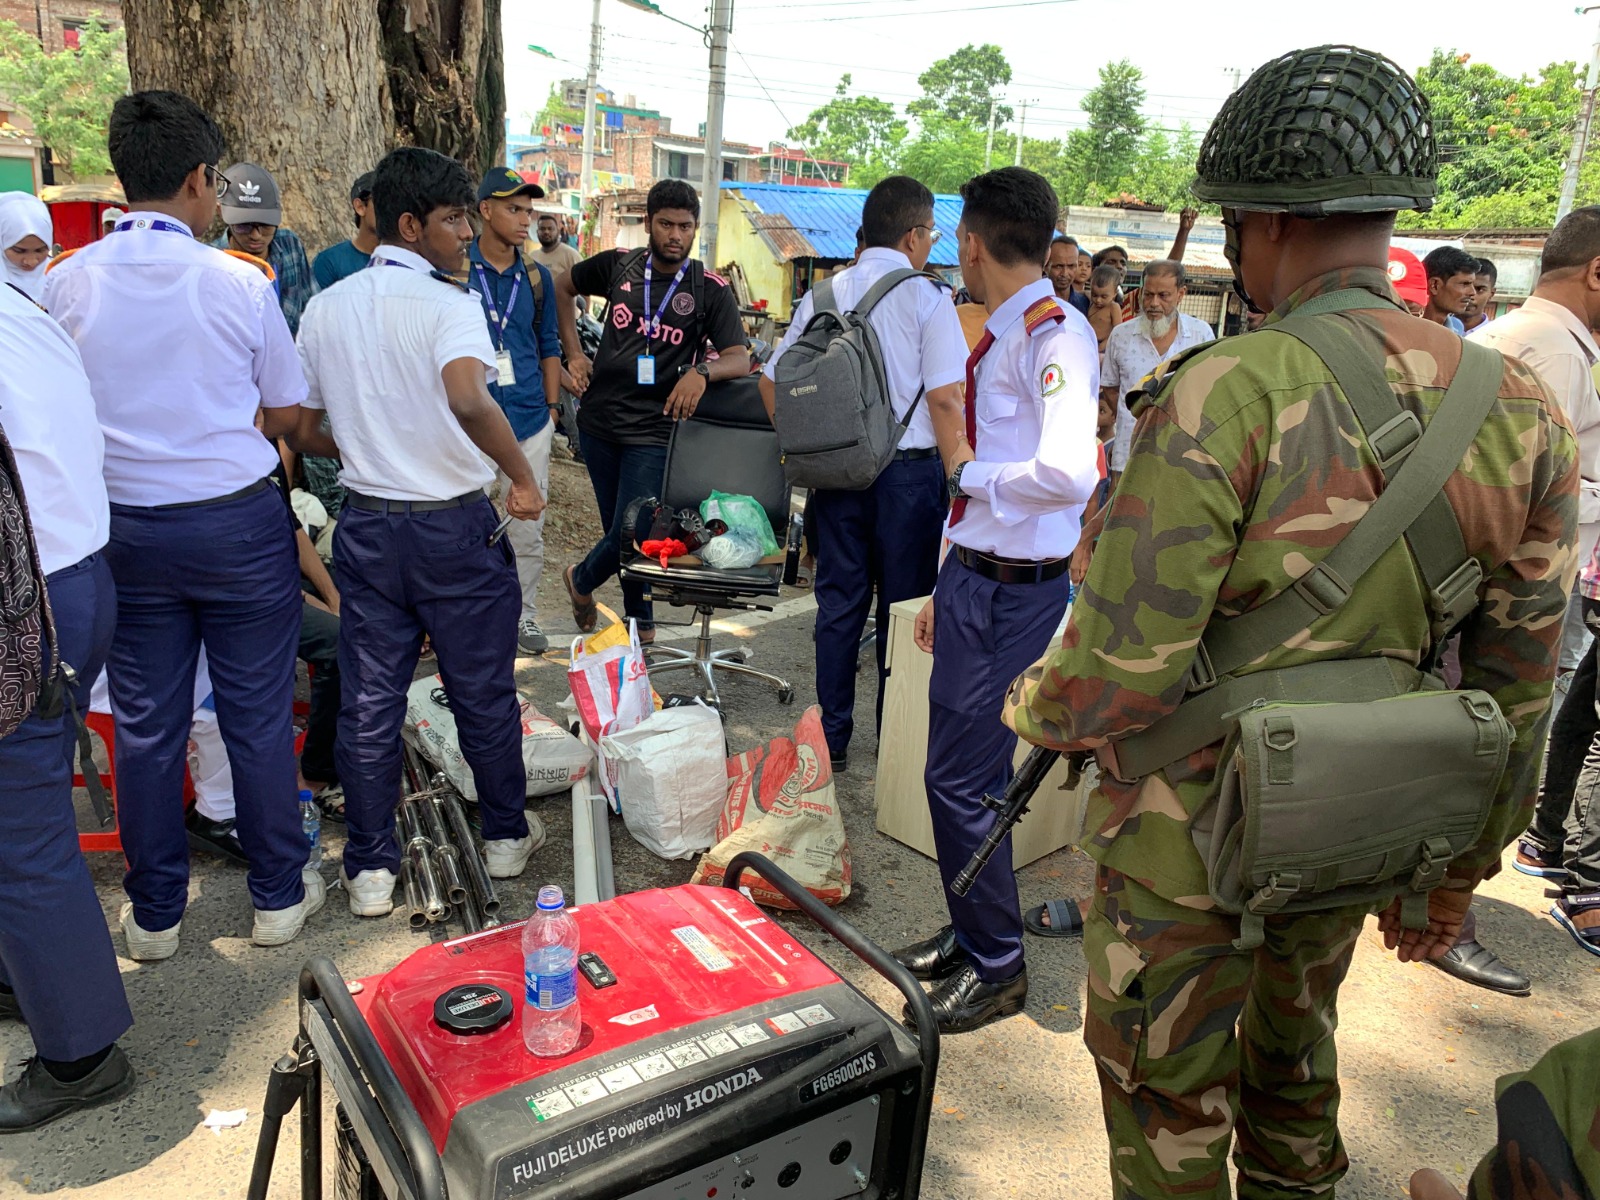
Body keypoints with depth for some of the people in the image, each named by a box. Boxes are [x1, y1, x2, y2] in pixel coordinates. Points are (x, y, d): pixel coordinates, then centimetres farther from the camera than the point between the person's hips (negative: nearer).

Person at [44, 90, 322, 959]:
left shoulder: (65, 284, -3)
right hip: (238, 520, -2)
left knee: (145, 725, 12)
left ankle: (154, 914, 26)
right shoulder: (239, 284, -10)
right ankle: (278, 895, 21)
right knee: (258, 717, 8)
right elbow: (285, 413, 0)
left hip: (125, 527, 3)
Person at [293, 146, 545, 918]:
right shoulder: (447, 303, -14)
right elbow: (467, 398, -34)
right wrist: (523, 477, -22)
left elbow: (305, 432, 10)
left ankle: (370, 869, 20)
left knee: (369, 701, 11)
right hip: (454, 527, -5)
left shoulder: (325, 309, 5)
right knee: (483, 694, 12)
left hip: (366, 526, 5)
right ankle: (505, 837, 29)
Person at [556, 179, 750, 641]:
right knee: (617, 530, 10)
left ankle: (582, 579, 27)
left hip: (654, 430, -3)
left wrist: (701, 370, -34)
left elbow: (740, 359, -12)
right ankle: (640, 622, 30)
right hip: (599, 418, 3)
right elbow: (563, 287, 21)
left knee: (631, 533, -6)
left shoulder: (710, 289, -4)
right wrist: (573, 352, 12)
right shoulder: (617, 265, 4)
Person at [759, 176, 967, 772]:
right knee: (903, 609, 7)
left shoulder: (824, 294, 6)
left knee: (839, 604, 12)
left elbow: (771, 379, 10)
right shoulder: (927, 297, -8)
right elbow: (944, 398, -14)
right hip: (908, 470, -4)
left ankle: (833, 740, 20)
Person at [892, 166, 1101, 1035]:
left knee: (964, 781, -1)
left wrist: (966, 469, -15)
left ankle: (997, 969, 19)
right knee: (952, 774, 18)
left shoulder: (1056, 335, -17)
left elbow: (1068, 475, -32)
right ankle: (968, 935, 37)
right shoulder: (998, 338, 12)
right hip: (972, 577, 9)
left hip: (1014, 594, -9)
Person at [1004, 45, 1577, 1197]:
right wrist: (1461, 865, 15)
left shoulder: (1226, 395, -23)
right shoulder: (1518, 409, -4)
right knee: (1295, 1051, 30)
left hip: (1194, 825, -6)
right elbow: (1519, 682, 3)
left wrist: (1031, 704, -2)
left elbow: (1120, 679, -25)